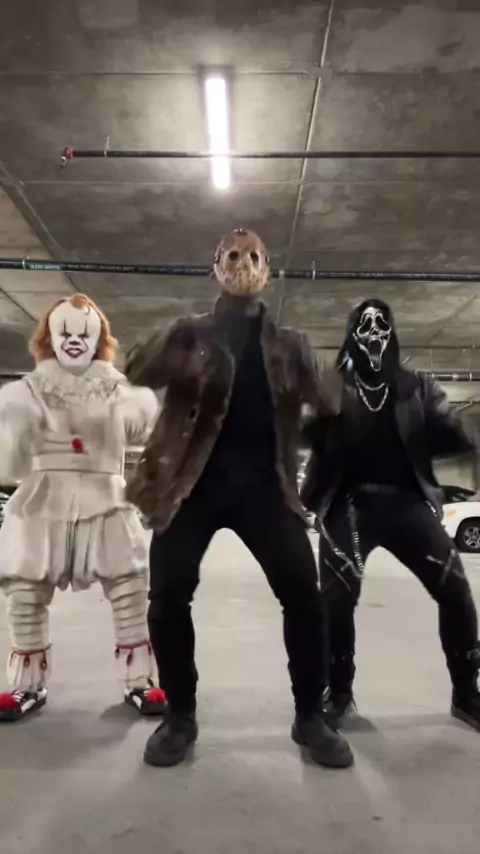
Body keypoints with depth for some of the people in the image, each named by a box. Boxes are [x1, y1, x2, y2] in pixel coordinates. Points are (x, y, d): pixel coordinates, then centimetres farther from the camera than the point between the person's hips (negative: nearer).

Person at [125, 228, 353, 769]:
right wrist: (180, 361, -20)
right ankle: (180, 715, 17)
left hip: (262, 481, 1)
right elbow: (137, 372, -3)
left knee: (303, 594, -7)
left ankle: (309, 716, 15)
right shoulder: (191, 332, 11)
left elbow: (325, 404, 5)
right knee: (168, 594, -7)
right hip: (195, 478, 0)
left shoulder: (288, 344, 14)